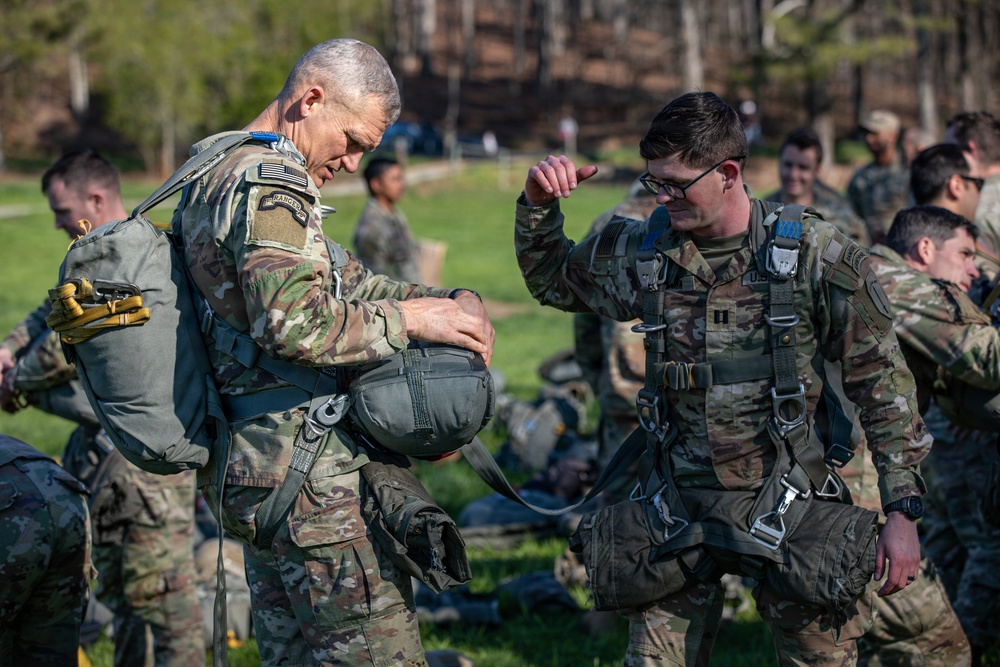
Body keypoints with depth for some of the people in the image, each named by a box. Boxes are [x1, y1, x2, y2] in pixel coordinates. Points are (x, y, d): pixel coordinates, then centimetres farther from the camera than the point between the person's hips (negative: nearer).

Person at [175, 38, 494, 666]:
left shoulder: (220, 173, 18)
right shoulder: (270, 182, -15)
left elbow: (345, 278, 20)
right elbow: (294, 322, -28)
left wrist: (454, 301, 7)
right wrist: (408, 319, -17)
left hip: (249, 466, 10)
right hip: (307, 470, -10)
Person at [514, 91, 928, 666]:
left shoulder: (817, 254, -7)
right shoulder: (642, 251, 3)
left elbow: (883, 384, -4)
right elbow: (548, 279, 22)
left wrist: (902, 511, -7)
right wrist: (539, 206, 1)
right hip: (682, 505, 3)